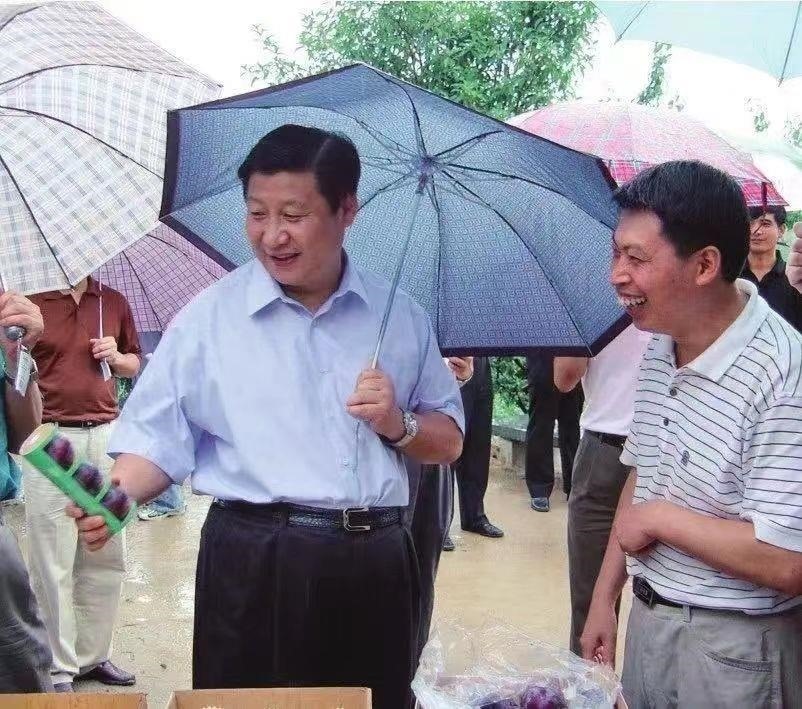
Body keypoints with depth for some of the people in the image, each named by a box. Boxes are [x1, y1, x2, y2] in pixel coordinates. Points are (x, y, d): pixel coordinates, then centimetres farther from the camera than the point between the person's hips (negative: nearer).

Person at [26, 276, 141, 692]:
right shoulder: (28, 302, 1)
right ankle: (59, 669, 8)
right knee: (52, 562, -2)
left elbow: (135, 364, 23)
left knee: (108, 556, 8)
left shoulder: (113, 302, 13)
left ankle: (94, 655, 21)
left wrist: (116, 357, 2)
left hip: (106, 435, 4)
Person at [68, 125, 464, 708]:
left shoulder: (400, 316, 8)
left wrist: (398, 425, -5)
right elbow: (158, 441, -2)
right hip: (254, 570, -2)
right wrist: (116, 496, -21)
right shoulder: (208, 319, 2)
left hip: (375, 568, 3)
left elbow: (449, 442, 14)